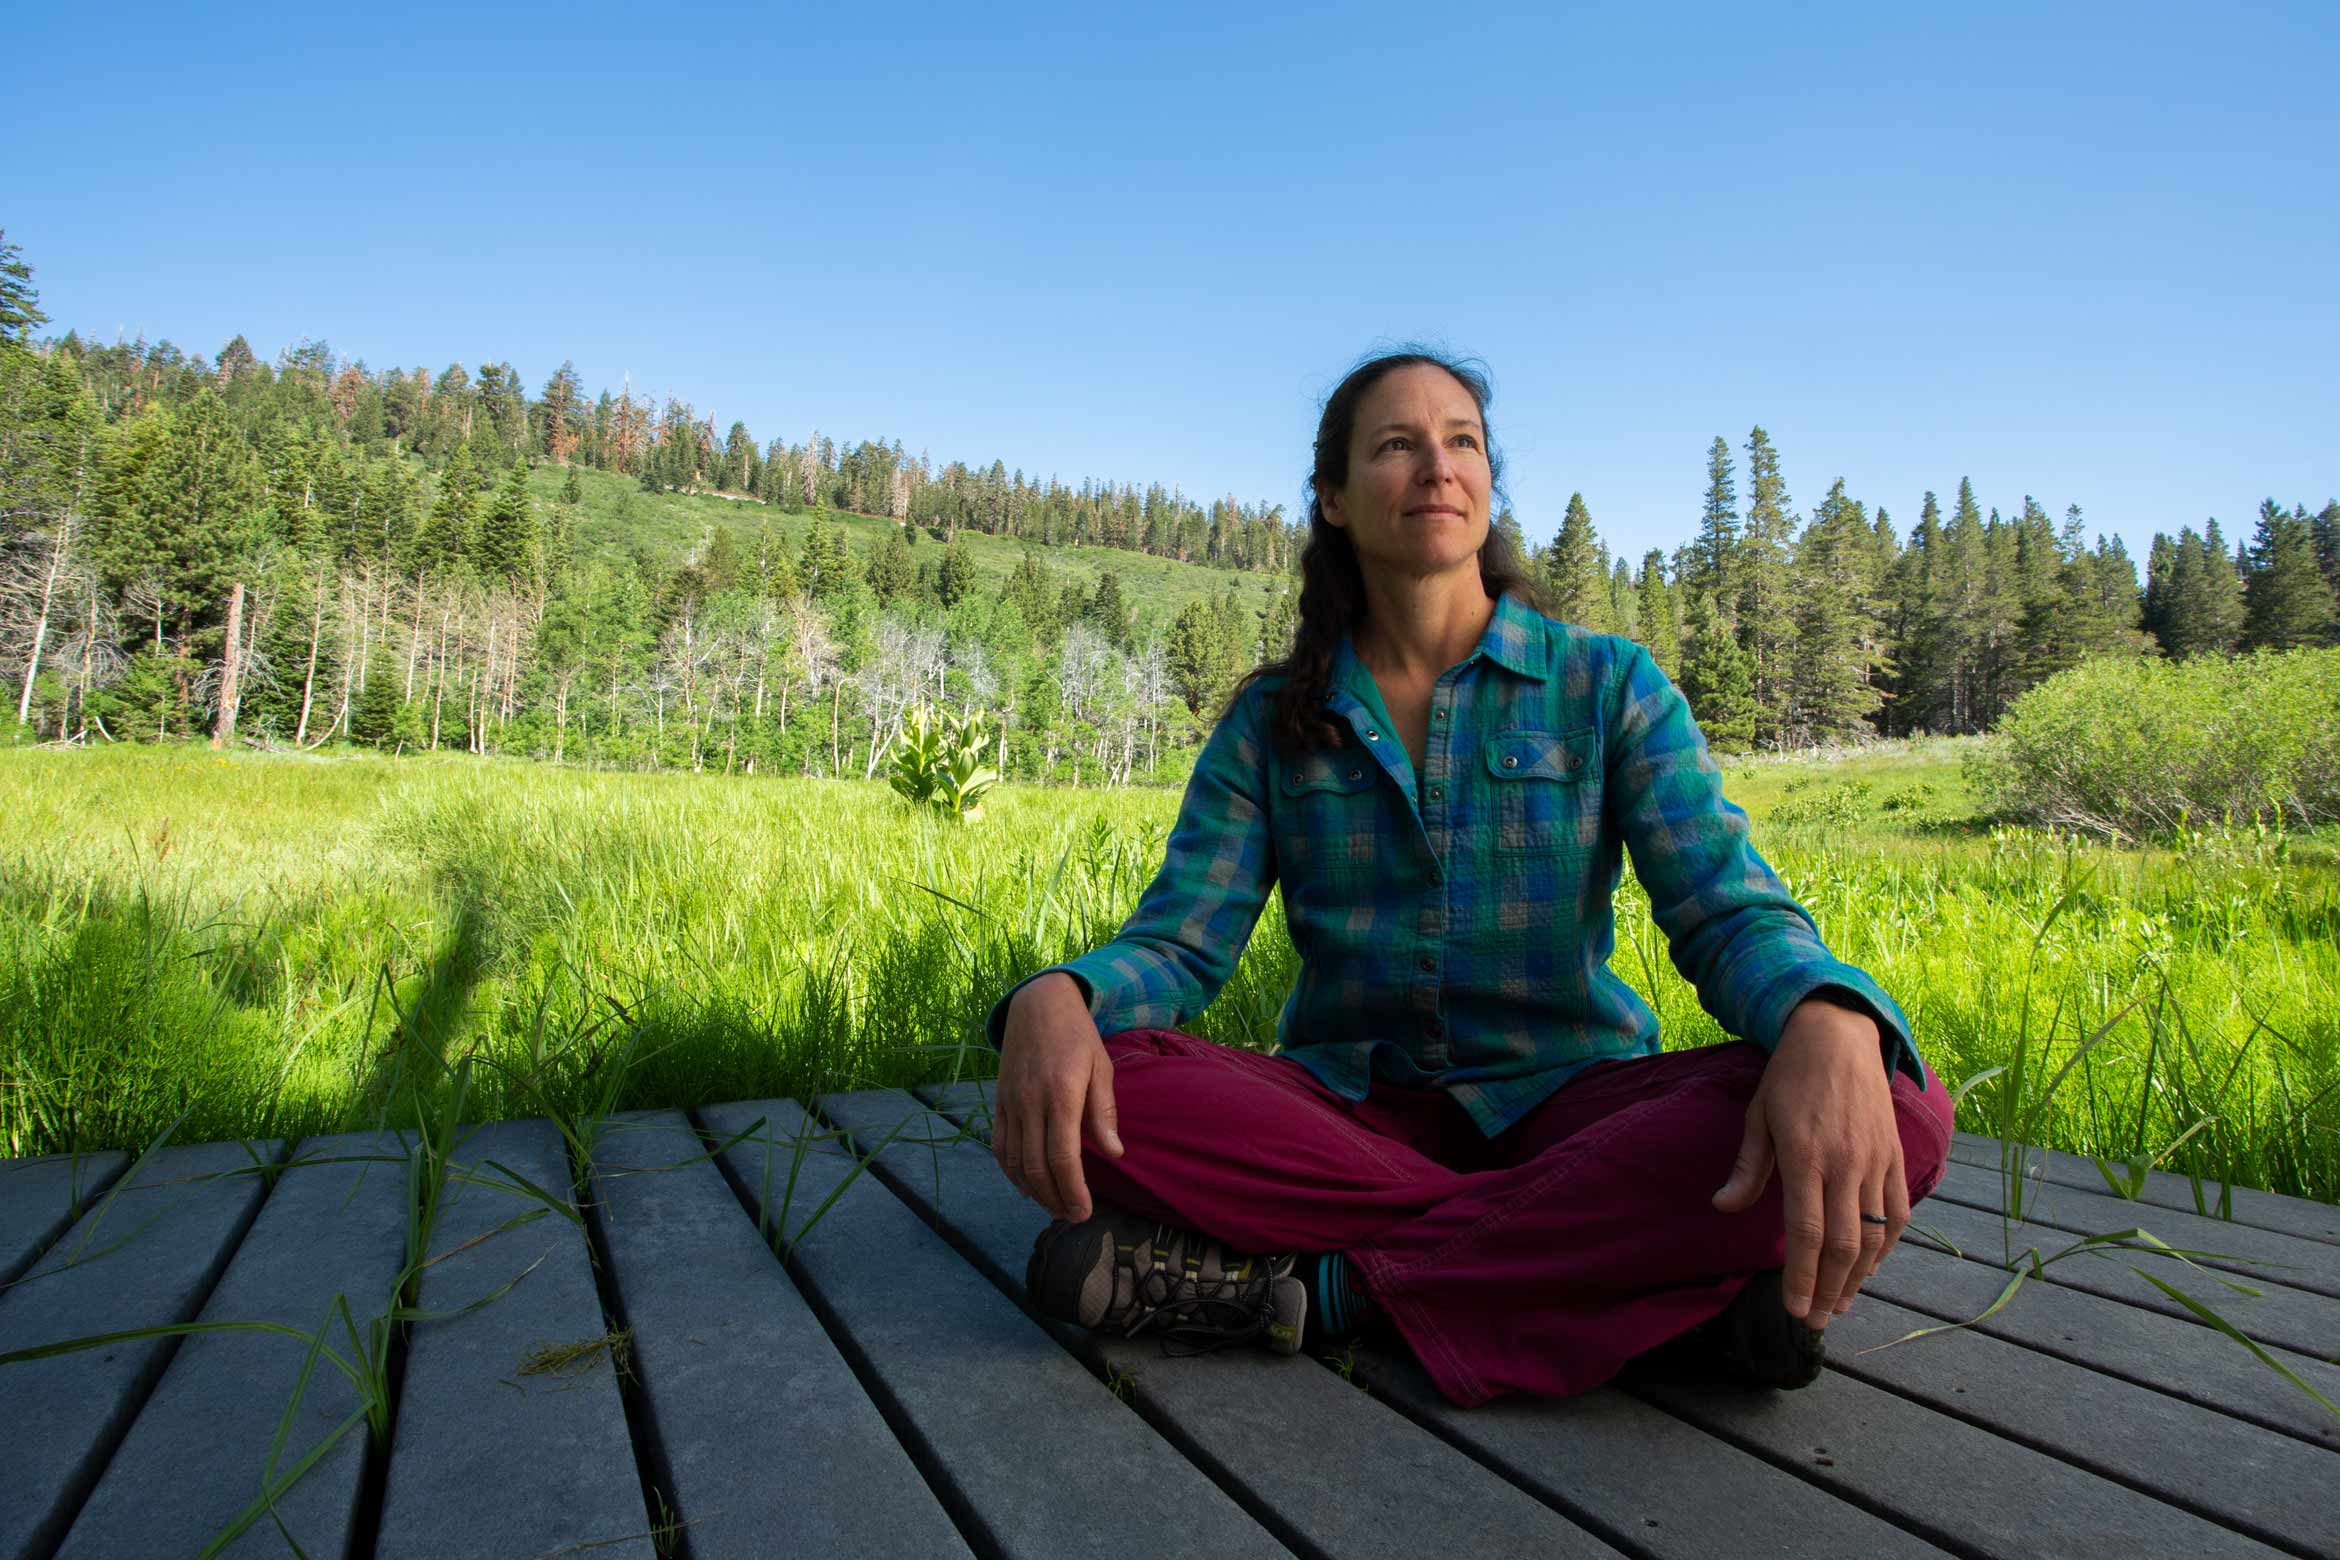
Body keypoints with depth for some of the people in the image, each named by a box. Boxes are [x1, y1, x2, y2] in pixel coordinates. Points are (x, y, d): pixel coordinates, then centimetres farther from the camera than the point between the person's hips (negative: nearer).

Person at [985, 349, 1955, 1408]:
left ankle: (1327, 1285, -25)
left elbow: (1727, 908, -9)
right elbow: (1178, 939, -3)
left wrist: (1827, 1021, -35)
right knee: (1086, 1093, -28)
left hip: (1561, 1102, 0)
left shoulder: (1608, 687, 2)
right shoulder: (1272, 718, 5)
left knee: (1901, 1112, -27)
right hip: (1345, 1110, 1)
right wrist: (1056, 997, -28)